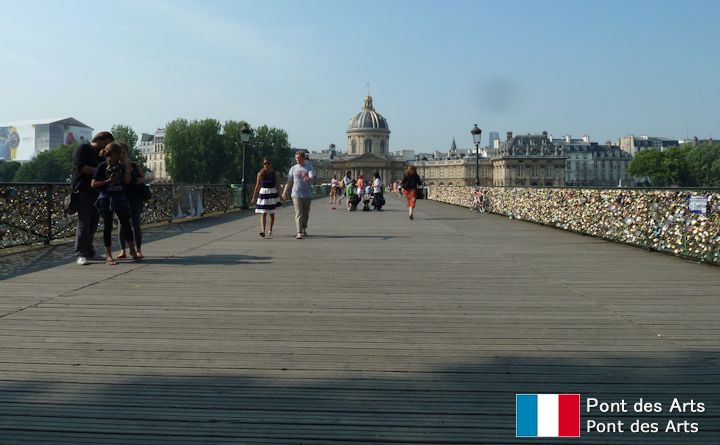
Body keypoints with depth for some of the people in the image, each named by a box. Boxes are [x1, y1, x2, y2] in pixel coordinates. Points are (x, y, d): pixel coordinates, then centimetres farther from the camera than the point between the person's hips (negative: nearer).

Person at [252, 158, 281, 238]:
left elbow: (277, 185, 4)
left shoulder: (275, 174, 1)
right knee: (263, 213, -9)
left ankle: (270, 231, 19)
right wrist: (254, 196, 8)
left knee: (271, 213, 8)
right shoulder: (260, 174, 3)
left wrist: (279, 195, 0)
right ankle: (263, 230, -19)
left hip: (272, 193, 0)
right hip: (263, 193, 0)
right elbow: (257, 186, 8)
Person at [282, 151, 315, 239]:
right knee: (298, 214, -10)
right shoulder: (293, 168, 8)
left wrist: (309, 178, -36)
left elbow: (312, 176, -13)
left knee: (306, 214, 12)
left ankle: (304, 229, 34)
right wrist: (285, 192, 6)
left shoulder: (309, 166, 4)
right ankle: (299, 233, -15)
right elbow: (289, 181, 11)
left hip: (307, 194, 1)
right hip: (296, 194, -1)